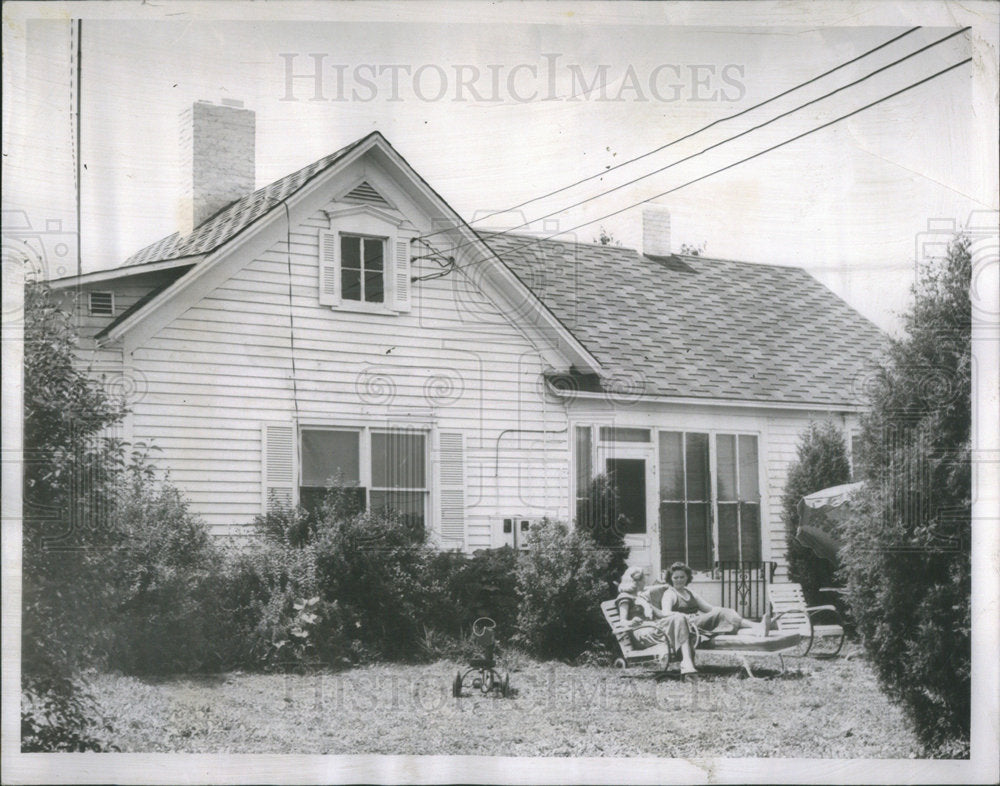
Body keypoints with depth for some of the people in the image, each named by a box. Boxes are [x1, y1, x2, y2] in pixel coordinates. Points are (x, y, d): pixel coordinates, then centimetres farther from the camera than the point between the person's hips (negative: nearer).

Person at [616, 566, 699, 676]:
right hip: (641, 634, -8)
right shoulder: (625, 597, 6)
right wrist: (630, 623, -33)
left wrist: (678, 614, 12)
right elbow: (623, 620, -8)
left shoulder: (641, 598, 34)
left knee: (680, 619, -21)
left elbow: (659, 613, 28)